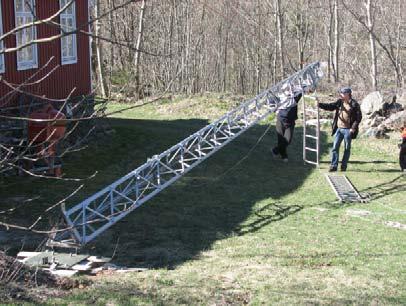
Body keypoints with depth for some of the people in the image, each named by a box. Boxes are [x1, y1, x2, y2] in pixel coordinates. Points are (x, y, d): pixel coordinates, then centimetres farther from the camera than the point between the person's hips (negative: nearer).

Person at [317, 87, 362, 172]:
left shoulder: (354, 104, -9)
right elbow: (330, 106, 7)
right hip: (339, 129, 4)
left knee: (347, 148, 7)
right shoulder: (339, 102, 6)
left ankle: (344, 166, 16)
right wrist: (320, 104, -6)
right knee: (335, 147, 1)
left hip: (348, 130, -4)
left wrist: (353, 127, -14)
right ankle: (334, 166, 6)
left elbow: (359, 117, -8)